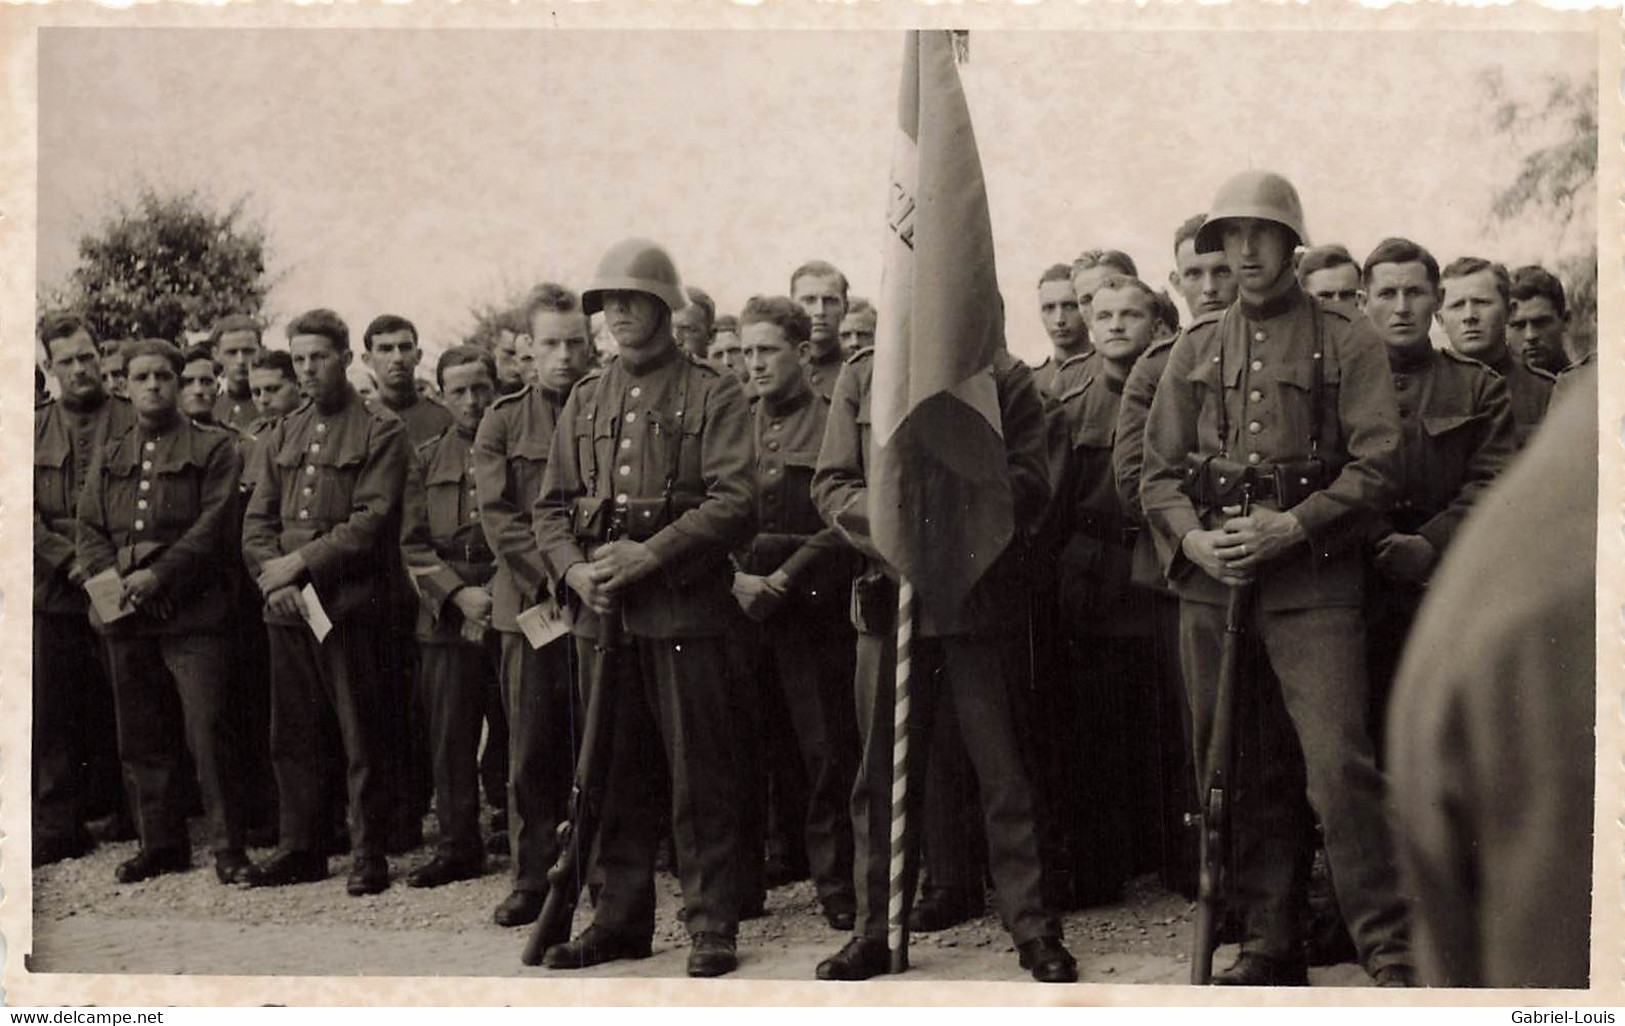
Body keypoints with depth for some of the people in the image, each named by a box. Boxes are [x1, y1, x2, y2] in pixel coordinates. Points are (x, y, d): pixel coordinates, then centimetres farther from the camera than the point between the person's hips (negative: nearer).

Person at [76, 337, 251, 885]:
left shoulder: (213, 447, 3)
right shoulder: (110, 457, 17)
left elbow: (214, 525, -7)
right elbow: (90, 530, 11)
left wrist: (159, 575, -16)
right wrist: (113, 581, -8)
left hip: (192, 612, -5)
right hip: (126, 615, 5)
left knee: (207, 732, -8)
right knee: (142, 737, 9)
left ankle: (229, 848, -1)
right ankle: (161, 845, 19)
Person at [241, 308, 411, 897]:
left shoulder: (380, 431, -2)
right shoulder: (282, 436, 17)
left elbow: (372, 521, -11)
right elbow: (256, 521, 12)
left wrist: (301, 562, -14)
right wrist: (272, 577, -6)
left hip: (349, 602, -6)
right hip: (286, 606, 6)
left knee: (361, 735, -1)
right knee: (292, 735, 10)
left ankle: (369, 855, 6)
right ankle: (300, 848, 20)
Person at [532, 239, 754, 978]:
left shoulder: (713, 396, 0)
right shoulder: (585, 399, 16)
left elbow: (734, 502, -10)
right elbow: (550, 505, 14)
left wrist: (647, 554, -18)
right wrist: (574, 568, -5)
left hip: (683, 606, -5)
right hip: (599, 609, 5)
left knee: (699, 774, -1)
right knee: (613, 772, 10)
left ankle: (712, 925, 7)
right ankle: (621, 918, 20)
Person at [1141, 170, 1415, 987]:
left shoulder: (1348, 343, 5)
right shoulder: (1196, 349, 15)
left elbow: (1375, 466, -4)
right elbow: (1159, 471, 12)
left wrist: (1290, 527, -16)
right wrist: (1193, 537, -7)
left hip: (1312, 582, -4)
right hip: (1210, 582, 4)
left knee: (1338, 763, -13)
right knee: (1243, 774, 8)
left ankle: (1390, 950, -5)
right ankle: (1268, 945, 17)